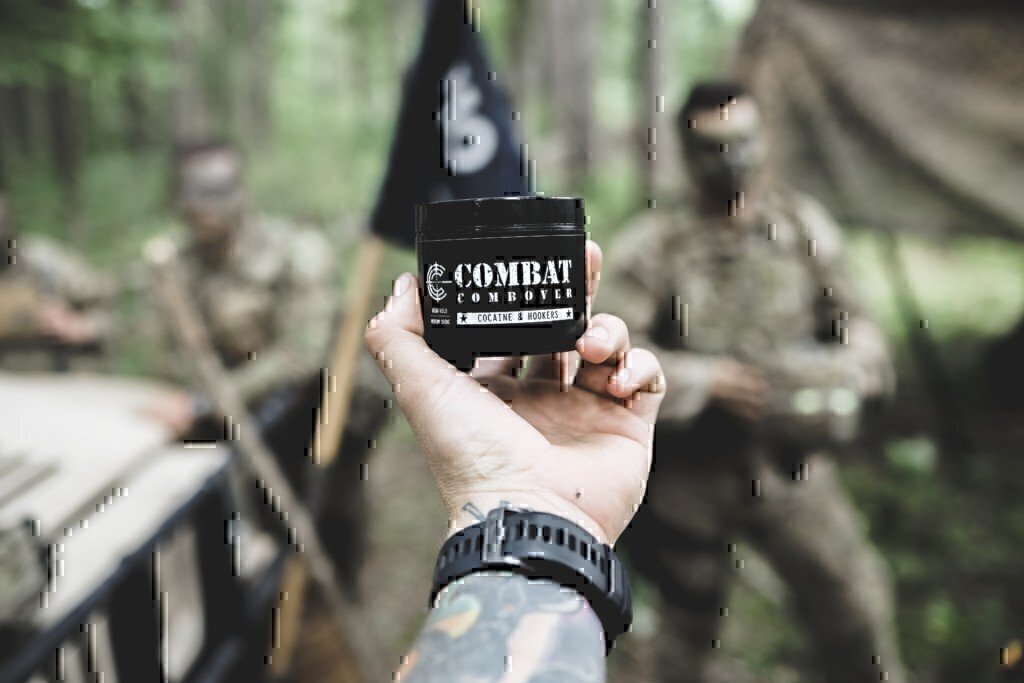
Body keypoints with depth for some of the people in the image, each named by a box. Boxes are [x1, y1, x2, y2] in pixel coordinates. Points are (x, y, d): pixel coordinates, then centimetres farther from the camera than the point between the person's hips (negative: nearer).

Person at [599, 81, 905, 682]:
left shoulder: (803, 225, 2)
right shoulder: (651, 246, -7)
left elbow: (850, 318, 9)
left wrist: (858, 364, -12)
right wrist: (709, 378, -21)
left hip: (791, 460, 2)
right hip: (691, 472, -1)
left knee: (857, 601, 2)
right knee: (690, 622, 15)